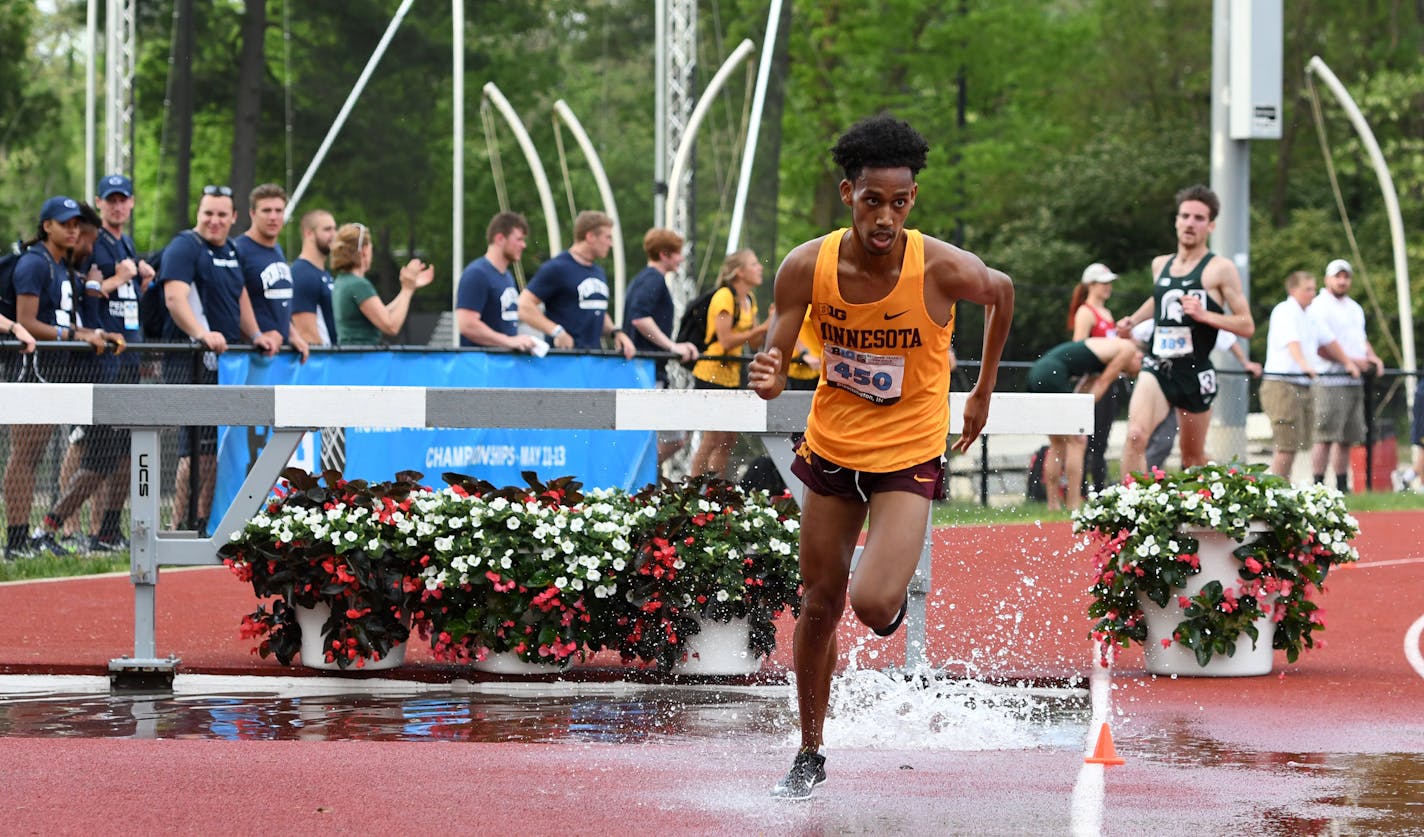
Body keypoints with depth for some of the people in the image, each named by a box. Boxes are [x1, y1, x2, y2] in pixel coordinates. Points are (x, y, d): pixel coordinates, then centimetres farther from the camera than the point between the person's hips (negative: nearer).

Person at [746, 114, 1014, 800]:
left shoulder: (942, 269, -22)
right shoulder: (807, 267, -16)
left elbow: (1001, 293, 2)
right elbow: (774, 368, -9)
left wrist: (982, 394, 10)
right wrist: (767, 377, -35)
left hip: (909, 454, -3)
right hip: (831, 445, 3)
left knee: (873, 603, -20)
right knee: (820, 606, 13)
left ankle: (896, 596, 19)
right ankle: (810, 754, 30)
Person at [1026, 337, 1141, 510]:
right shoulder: (1128, 348, 6)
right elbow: (1103, 382, 2)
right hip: (1052, 374, -9)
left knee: (1057, 443, 17)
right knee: (1076, 441, -3)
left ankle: (1053, 504, 18)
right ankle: (1073, 506, -5)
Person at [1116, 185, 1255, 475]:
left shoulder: (1220, 270, -5)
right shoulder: (1160, 265, 13)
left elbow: (1247, 325, -7)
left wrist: (1205, 315, -19)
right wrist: (1133, 320, 23)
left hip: (1195, 373, -3)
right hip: (1157, 366, 3)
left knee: (1193, 458, 12)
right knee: (1136, 436, -24)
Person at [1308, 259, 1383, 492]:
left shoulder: (1354, 309, 22)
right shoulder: (1320, 307, -5)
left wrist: (1372, 357, 5)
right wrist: (1351, 361, -18)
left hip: (1354, 381, 8)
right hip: (1329, 381, -8)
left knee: (1347, 438, 8)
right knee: (1325, 437, -12)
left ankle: (1342, 486, 13)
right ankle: (1318, 486, -13)